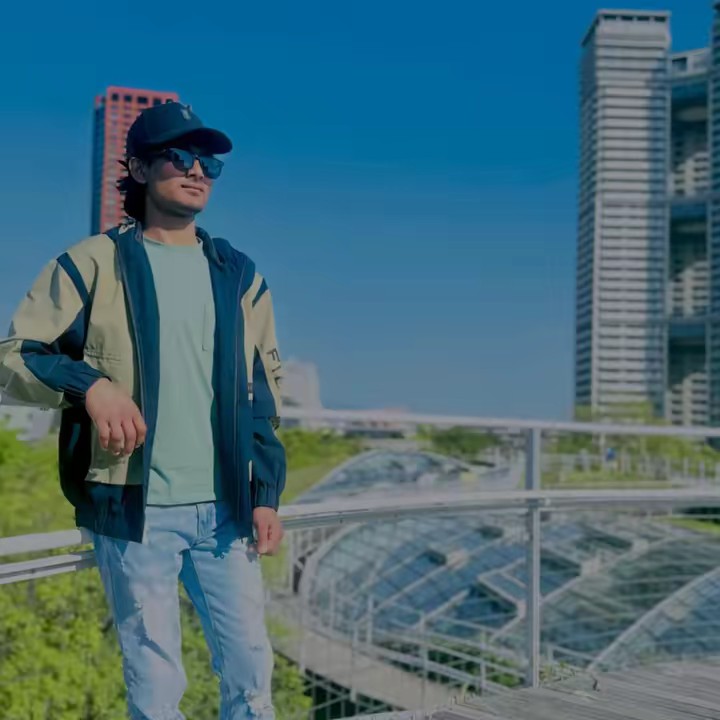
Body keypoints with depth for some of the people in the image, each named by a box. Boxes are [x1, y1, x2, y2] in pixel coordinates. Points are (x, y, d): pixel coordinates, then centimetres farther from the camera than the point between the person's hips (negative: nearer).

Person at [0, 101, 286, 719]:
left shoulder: (239, 276, 12)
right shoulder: (93, 264, 1)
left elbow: (263, 392, 14)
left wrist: (266, 495, 7)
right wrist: (89, 384, -19)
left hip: (224, 508, 3)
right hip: (134, 507, -3)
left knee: (251, 668, 9)